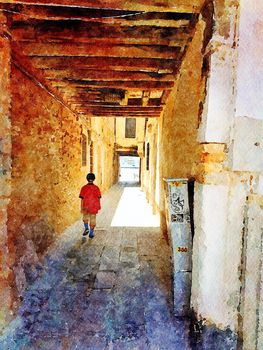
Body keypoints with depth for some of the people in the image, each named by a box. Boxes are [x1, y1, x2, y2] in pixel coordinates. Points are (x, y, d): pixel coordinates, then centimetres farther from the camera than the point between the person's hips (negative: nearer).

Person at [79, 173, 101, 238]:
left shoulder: (84, 188, -11)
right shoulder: (96, 188, -8)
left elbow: (82, 199, -11)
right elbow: (99, 198, -2)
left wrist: (81, 208, -5)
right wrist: (99, 206, 11)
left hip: (86, 207, 0)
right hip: (94, 207, 0)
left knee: (85, 218, 27)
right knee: (92, 220, 12)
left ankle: (86, 228, 17)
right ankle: (91, 233, 18)